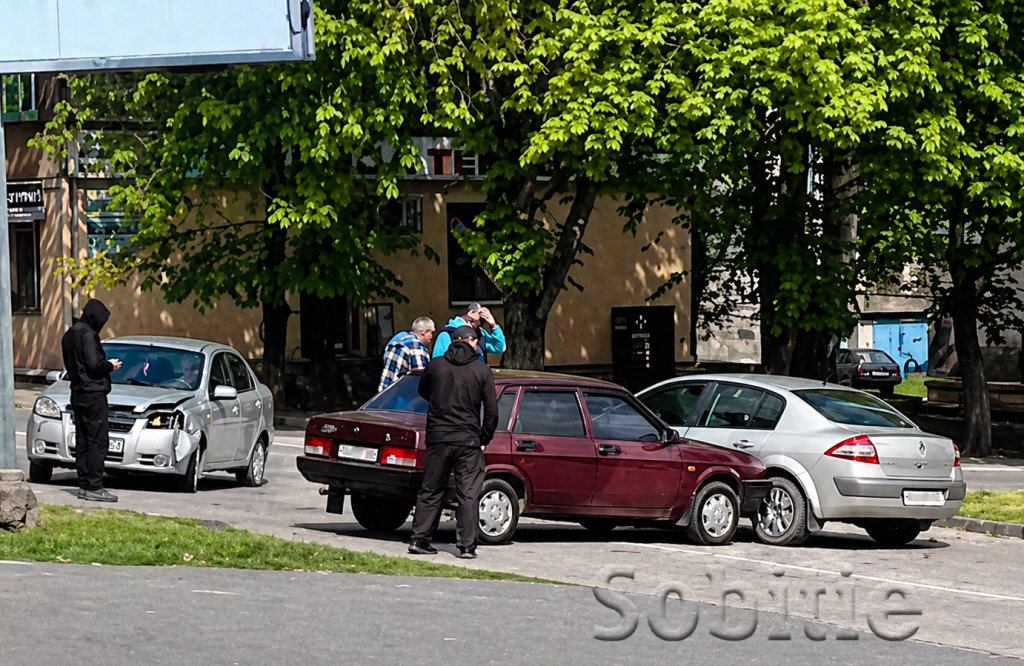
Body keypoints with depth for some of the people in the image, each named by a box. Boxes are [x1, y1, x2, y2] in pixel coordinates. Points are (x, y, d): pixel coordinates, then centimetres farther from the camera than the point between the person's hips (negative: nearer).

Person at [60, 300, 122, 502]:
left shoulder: (70, 335, 15)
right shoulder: (88, 335, -15)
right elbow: (94, 364, -23)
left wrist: (106, 365, 15)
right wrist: (110, 366, -2)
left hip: (78, 394, 10)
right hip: (93, 394, -10)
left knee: (83, 441, 11)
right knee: (98, 441, -9)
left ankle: (84, 485, 12)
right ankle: (94, 487, -12)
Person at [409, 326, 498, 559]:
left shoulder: (435, 365, 2)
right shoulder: (482, 371, -4)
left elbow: (423, 392, 21)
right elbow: (491, 411, -3)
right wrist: (484, 439, 10)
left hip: (437, 438, 2)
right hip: (468, 441, -2)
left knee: (430, 491, 12)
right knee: (469, 495, 2)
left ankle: (419, 539, 10)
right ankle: (467, 545, -2)